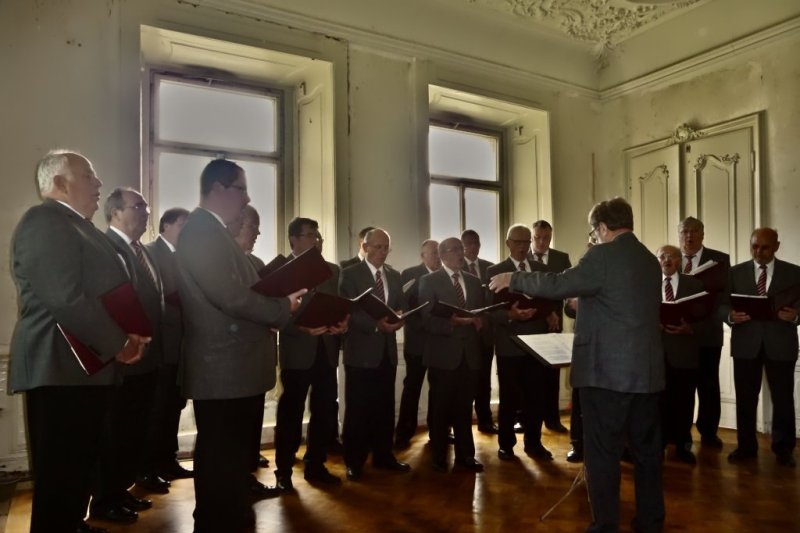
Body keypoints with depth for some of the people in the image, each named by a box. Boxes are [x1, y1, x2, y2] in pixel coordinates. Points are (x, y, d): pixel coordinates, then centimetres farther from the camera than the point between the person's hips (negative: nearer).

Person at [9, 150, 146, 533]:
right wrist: (118, 342, -16)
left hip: (86, 363, 10)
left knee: (78, 467, 20)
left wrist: (126, 334, 7)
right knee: (59, 475, 0)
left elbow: (101, 290, 23)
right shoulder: (45, 221, -14)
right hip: (63, 368, -10)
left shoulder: (76, 225, 20)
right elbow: (66, 299, -25)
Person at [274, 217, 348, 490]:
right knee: (291, 414, 5)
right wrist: (302, 327, -24)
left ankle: (316, 466, 26)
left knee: (325, 412, 10)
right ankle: (283, 472, 18)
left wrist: (344, 321, -11)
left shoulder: (332, 270, 13)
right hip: (297, 352, -5)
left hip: (326, 351, 5)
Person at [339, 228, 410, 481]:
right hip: (361, 350, -5)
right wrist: (375, 324, -25)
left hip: (387, 350, 5)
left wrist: (399, 318, -13)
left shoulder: (394, 275, 12)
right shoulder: (350, 274, -5)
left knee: (385, 407, 13)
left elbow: (402, 307, 10)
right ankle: (354, 461, 15)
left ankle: (383, 455, 26)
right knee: (358, 409, 3)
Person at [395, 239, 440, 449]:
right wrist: (423, 324, -22)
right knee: (412, 387, 3)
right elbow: (404, 305, -11)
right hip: (418, 338, -4)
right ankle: (404, 434, 11)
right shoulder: (409, 274, -3)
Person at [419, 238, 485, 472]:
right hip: (443, 353, -4)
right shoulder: (429, 281, -3)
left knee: (464, 407, 11)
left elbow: (480, 312, 14)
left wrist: (478, 320, -9)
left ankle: (465, 455, 23)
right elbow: (428, 319, -11)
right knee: (441, 408, 7)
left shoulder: (474, 282, 15)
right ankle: (439, 457, 20)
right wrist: (454, 320, -23)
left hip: (469, 352, 4)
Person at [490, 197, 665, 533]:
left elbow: (558, 285, -19)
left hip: (607, 370, -8)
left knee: (602, 453, 1)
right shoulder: (650, 260, 14)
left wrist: (513, 279, -7)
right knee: (647, 449, 15)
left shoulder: (603, 255, -11)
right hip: (647, 370, 8)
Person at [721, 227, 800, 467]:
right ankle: (746, 446, 20)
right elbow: (723, 304, 3)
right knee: (745, 398, 7)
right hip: (746, 343, 1)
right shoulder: (736, 272, 7)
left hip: (780, 344, -1)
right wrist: (731, 316, -18)